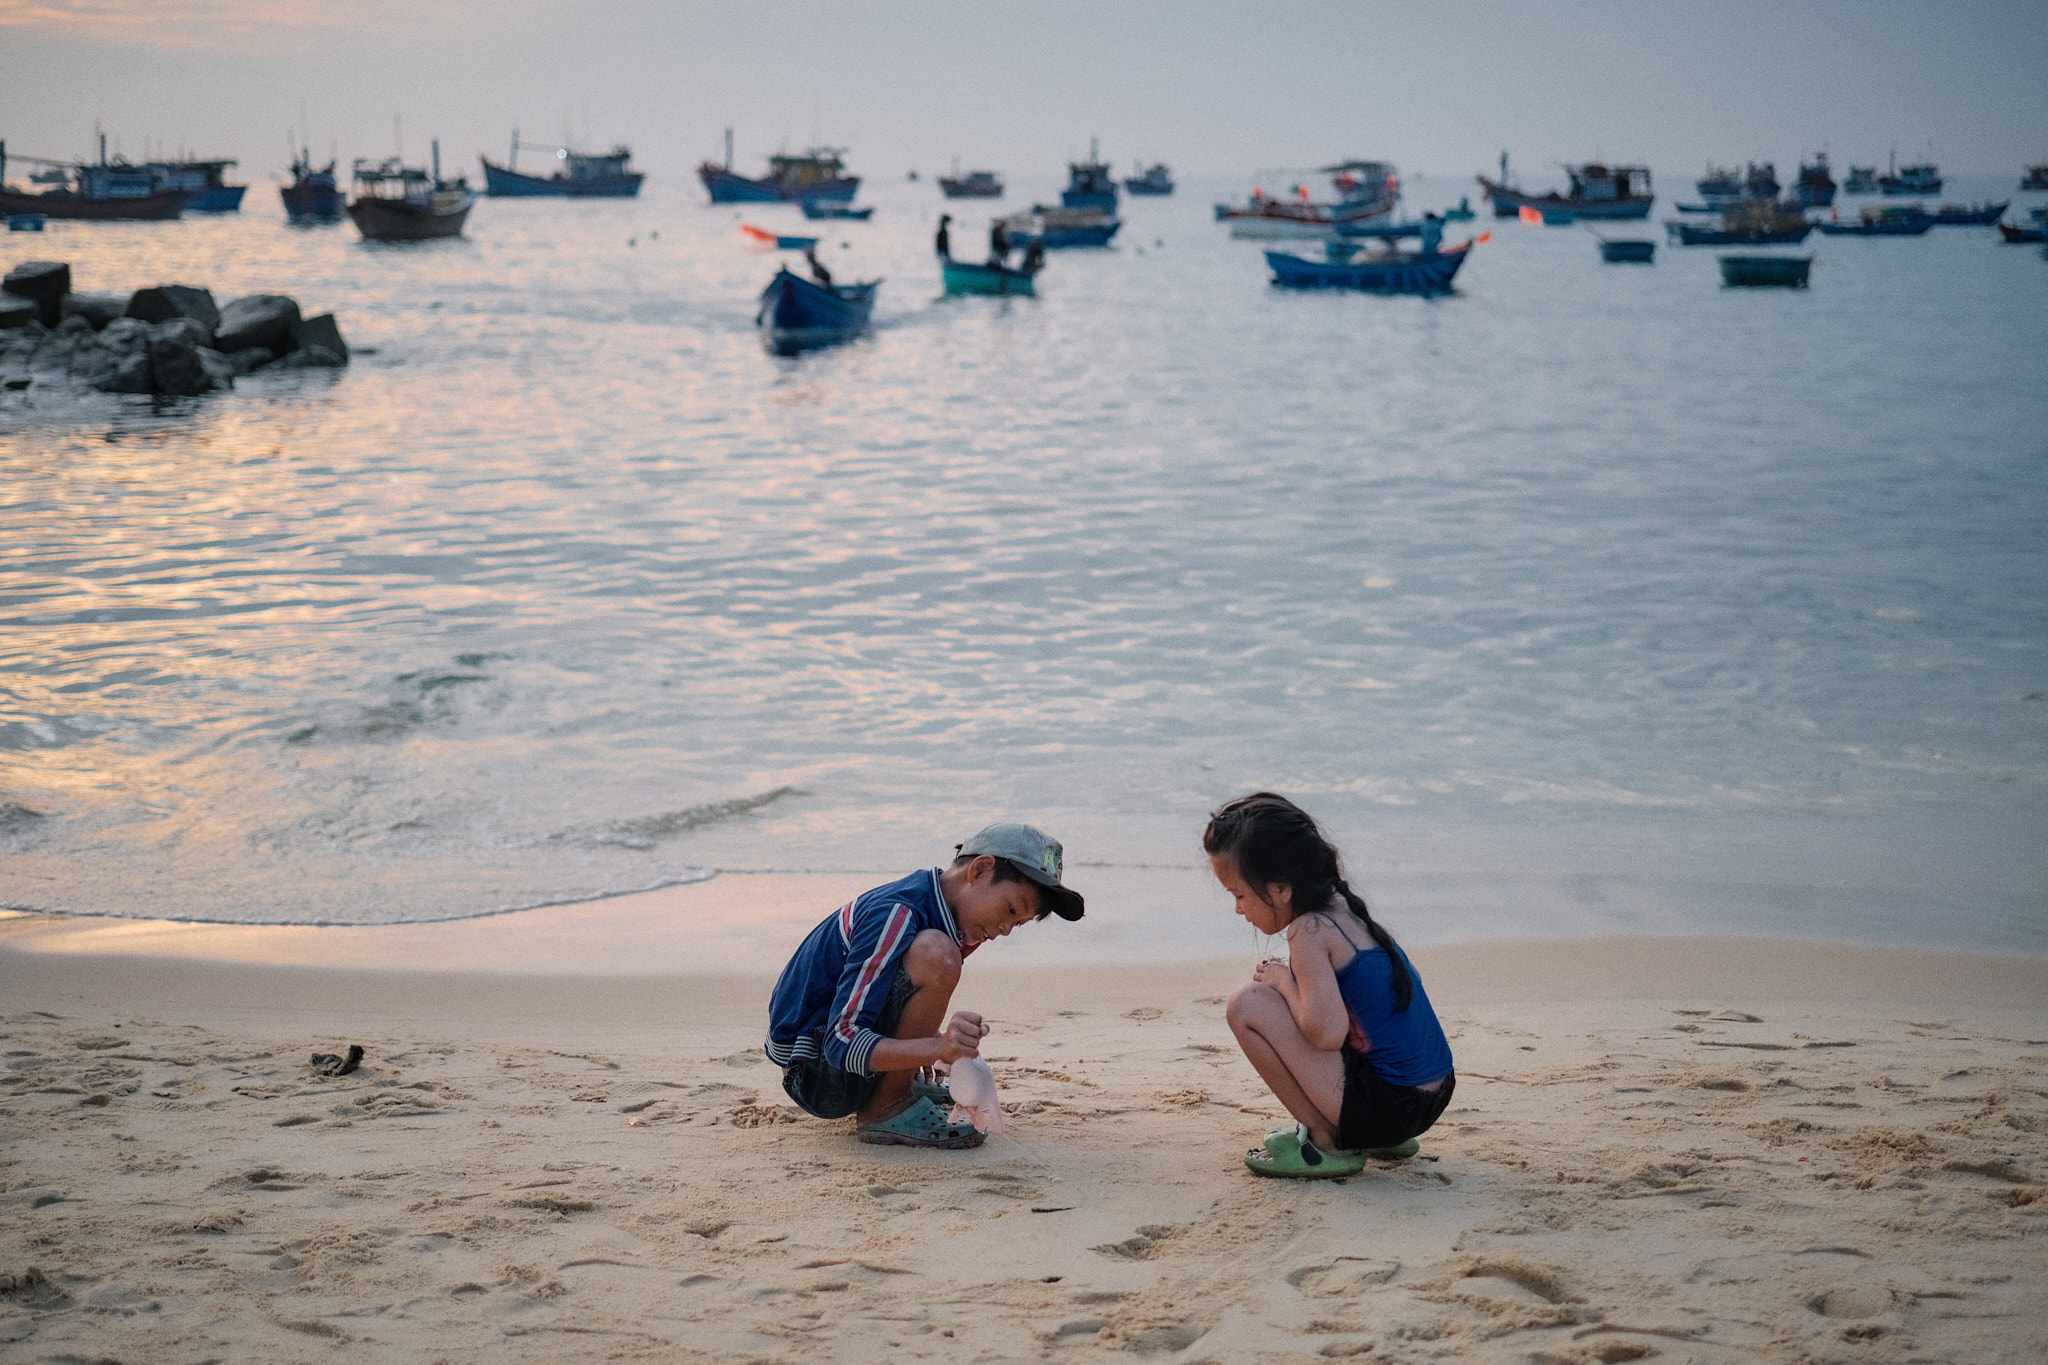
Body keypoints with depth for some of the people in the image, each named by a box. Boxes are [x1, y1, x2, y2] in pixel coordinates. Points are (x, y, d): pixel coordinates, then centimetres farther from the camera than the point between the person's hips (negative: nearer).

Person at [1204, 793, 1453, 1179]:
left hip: (1386, 1108, -9)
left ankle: (1326, 1142, -2)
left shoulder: (1309, 932, -14)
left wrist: (1284, 981, -7)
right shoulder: (1348, 913, 12)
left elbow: (1326, 1033, -25)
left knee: (1247, 1006, -11)